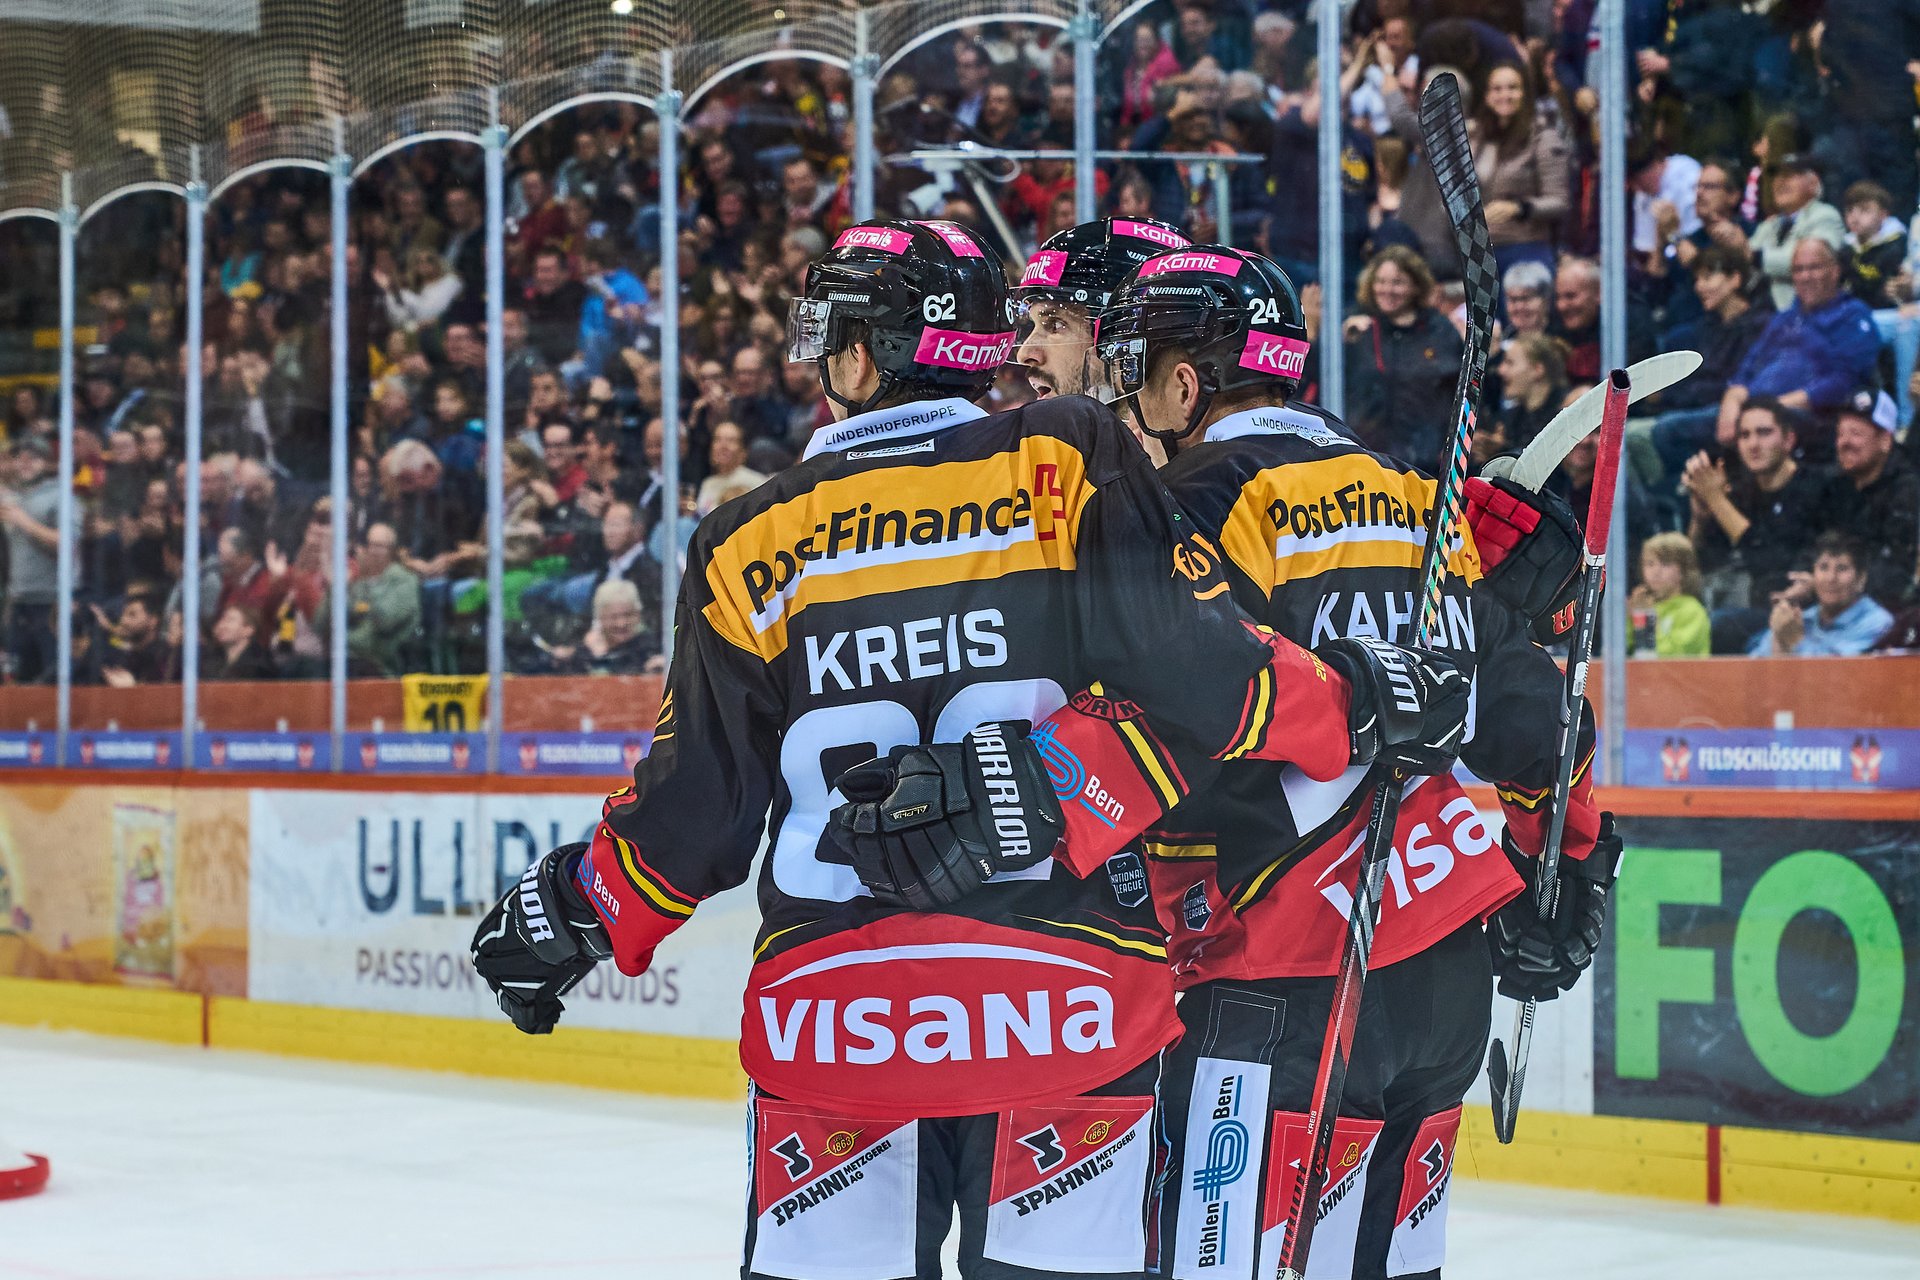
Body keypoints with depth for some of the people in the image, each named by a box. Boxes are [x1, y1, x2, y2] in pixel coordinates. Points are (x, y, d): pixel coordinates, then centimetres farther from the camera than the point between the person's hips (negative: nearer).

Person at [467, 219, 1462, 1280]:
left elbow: (693, 809, 6)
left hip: (833, 1019, 1)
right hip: (1069, 1009, -1)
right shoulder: (1067, 466, -1)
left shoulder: (751, 545, 4)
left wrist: (569, 911, 23)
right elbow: (1199, 672, -9)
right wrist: (1358, 711, 7)